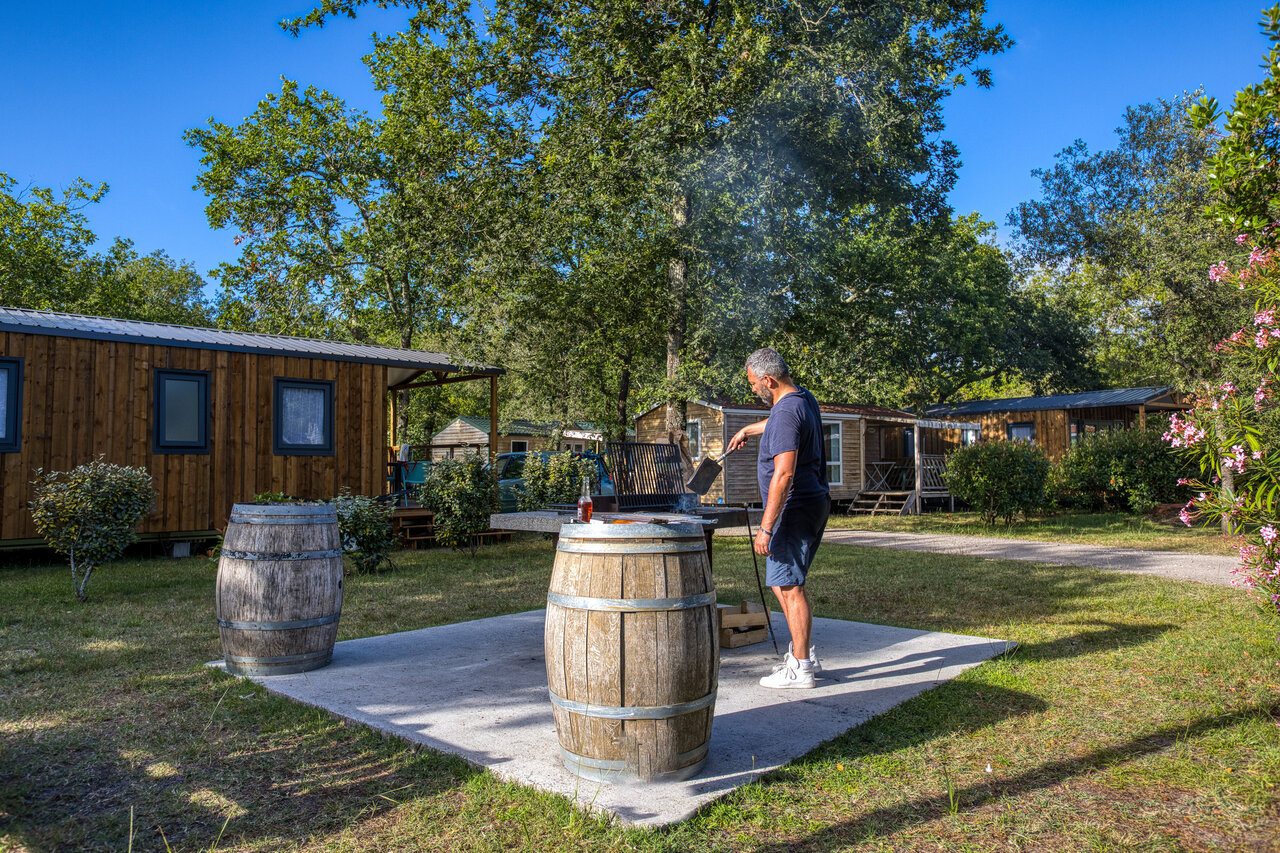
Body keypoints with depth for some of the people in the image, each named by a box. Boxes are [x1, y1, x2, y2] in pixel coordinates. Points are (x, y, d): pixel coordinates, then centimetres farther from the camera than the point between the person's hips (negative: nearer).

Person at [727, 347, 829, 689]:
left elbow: (784, 475, -26)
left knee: (789, 586, -5)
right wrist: (747, 429, 50)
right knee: (786, 584, 16)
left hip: (796, 509, -10)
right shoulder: (803, 397, 11)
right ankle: (804, 653, 23)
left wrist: (766, 527, -24)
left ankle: (800, 668, 3)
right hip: (815, 503, 10)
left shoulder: (786, 412, -20)